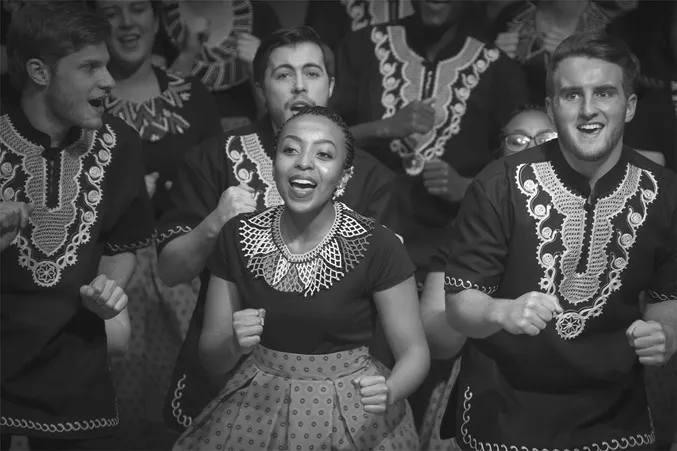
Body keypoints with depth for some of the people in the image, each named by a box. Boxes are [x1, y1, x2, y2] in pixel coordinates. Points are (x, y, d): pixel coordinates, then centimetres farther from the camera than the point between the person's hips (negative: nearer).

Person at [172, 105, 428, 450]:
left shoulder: (377, 246, -16)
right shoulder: (238, 237, -8)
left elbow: (414, 352, -9)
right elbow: (211, 359, -1)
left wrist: (389, 392, -30)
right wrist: (233, 344, -23)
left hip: (351, 419, -2)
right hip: (256, 413, 2)